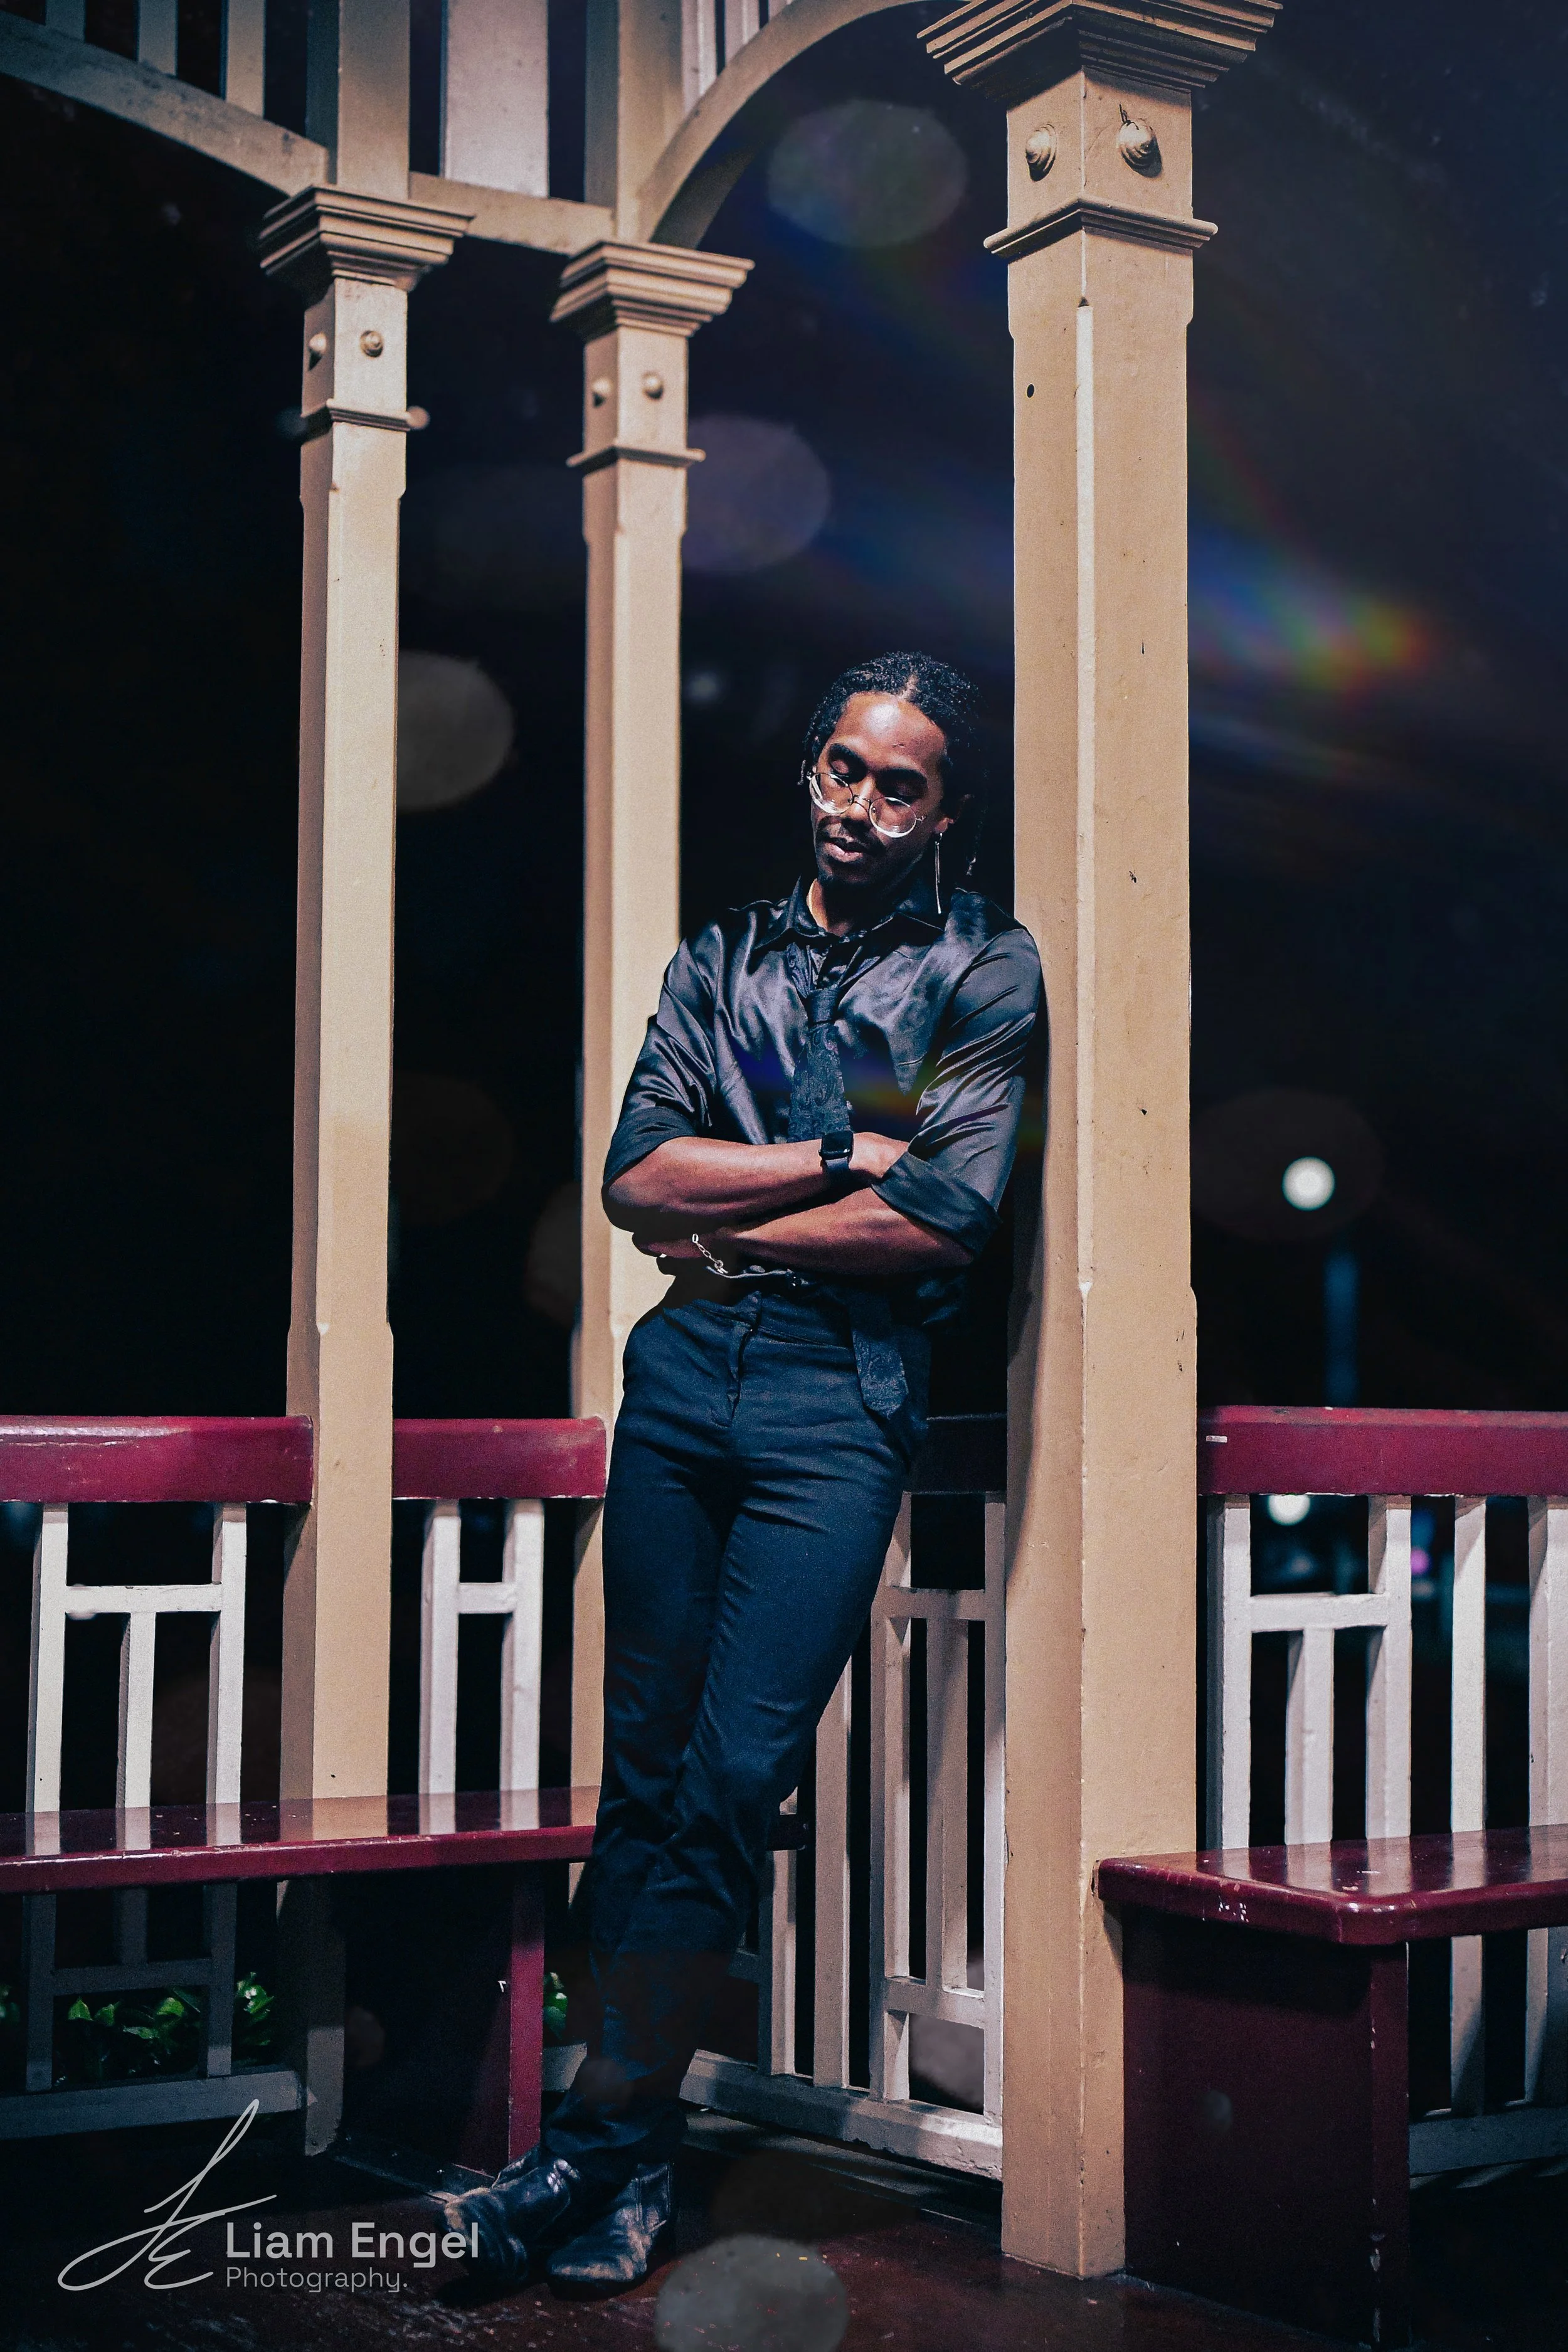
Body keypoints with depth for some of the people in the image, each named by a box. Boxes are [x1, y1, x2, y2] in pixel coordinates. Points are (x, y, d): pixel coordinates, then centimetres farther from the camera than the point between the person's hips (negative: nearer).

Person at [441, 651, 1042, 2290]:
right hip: (682, 1371, 4)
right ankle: (635, 2150, 11)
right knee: (646, 1758, 4)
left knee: (734, 1774, -9)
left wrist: (731, 1232, -2)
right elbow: (634, 1179, 3)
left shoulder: (986, 969, 5)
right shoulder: (725, 958, 16)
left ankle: (604, 2131, -1)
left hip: (843, 1395, -4)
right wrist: (845, 1151, -5)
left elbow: (943, 1222, -7)